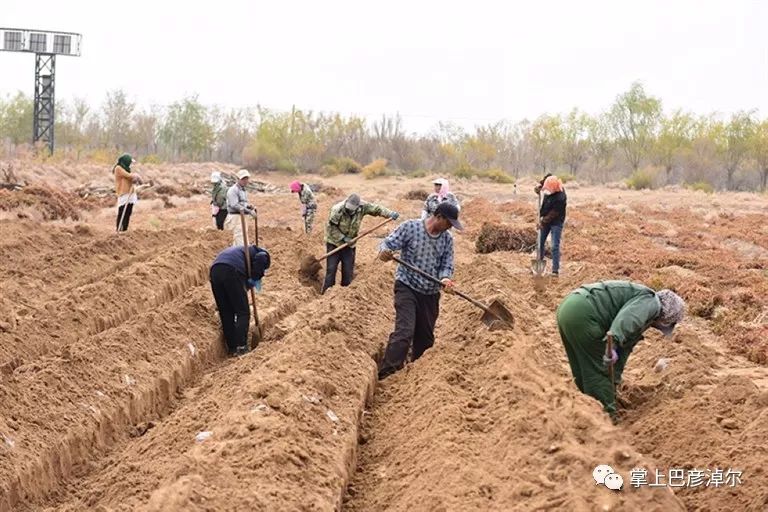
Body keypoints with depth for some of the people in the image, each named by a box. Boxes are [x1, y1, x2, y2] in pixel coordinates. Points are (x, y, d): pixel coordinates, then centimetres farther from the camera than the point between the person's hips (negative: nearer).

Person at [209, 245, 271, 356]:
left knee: (226, 314, 14)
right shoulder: (262, 254, 20)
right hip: (231, 271, -7)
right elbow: (261, 258, -6)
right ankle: (241, 347, -10)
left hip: (215, 271, 7)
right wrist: (254, 278, 3)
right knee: (243, 312, 1)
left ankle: (232, 348, 16)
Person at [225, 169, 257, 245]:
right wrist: (249, 211, -25)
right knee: (240, 239, -15)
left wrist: (250, 207, -1)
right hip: (235, 217, -10)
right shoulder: (233, 190, -13)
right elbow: (234, 205, -22)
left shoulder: (243, 190, 19)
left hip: (242, 217, 10)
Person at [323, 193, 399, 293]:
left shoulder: (362, 207, -13)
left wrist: (390, 214, -15)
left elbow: (376, 209, -3)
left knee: (348, 271, 3)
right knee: (331, 269, -4)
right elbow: (331, 227, -17)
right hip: (334, 243, -3)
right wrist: (343, 238, -20)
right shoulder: (337, 210, -23)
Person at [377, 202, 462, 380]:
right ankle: (386, 375, -22)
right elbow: (388, 243, -10)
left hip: (431, 293, 6)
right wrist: (384, 251, -35)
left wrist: (445, 279, -19)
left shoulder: (447, 239, 5)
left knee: (426, 338, 13)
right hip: (407, 287, -5)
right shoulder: (410, 227, -9)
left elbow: (447, 265, 4)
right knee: (404, 332, -20)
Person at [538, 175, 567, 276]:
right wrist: (540, 185, 1)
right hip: (545, 220, 8)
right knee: (540, 243, 14)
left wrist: (542, 222, -17)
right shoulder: (549, 189, -9)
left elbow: (553, 214, -25)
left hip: (556, 222, -8)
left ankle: (555, 270, -10)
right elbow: (548, 176, 15)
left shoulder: (560, 198, -32)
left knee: (555, 246, -11)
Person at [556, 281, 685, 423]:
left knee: (583, 371, 20)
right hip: (582, 313, -10)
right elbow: (628, 318, -25)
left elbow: (623, 349, 27)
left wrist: (614, 381, 26)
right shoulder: (650, 302, -4)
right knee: (600, 369, 0)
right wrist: (614, 342, -39)